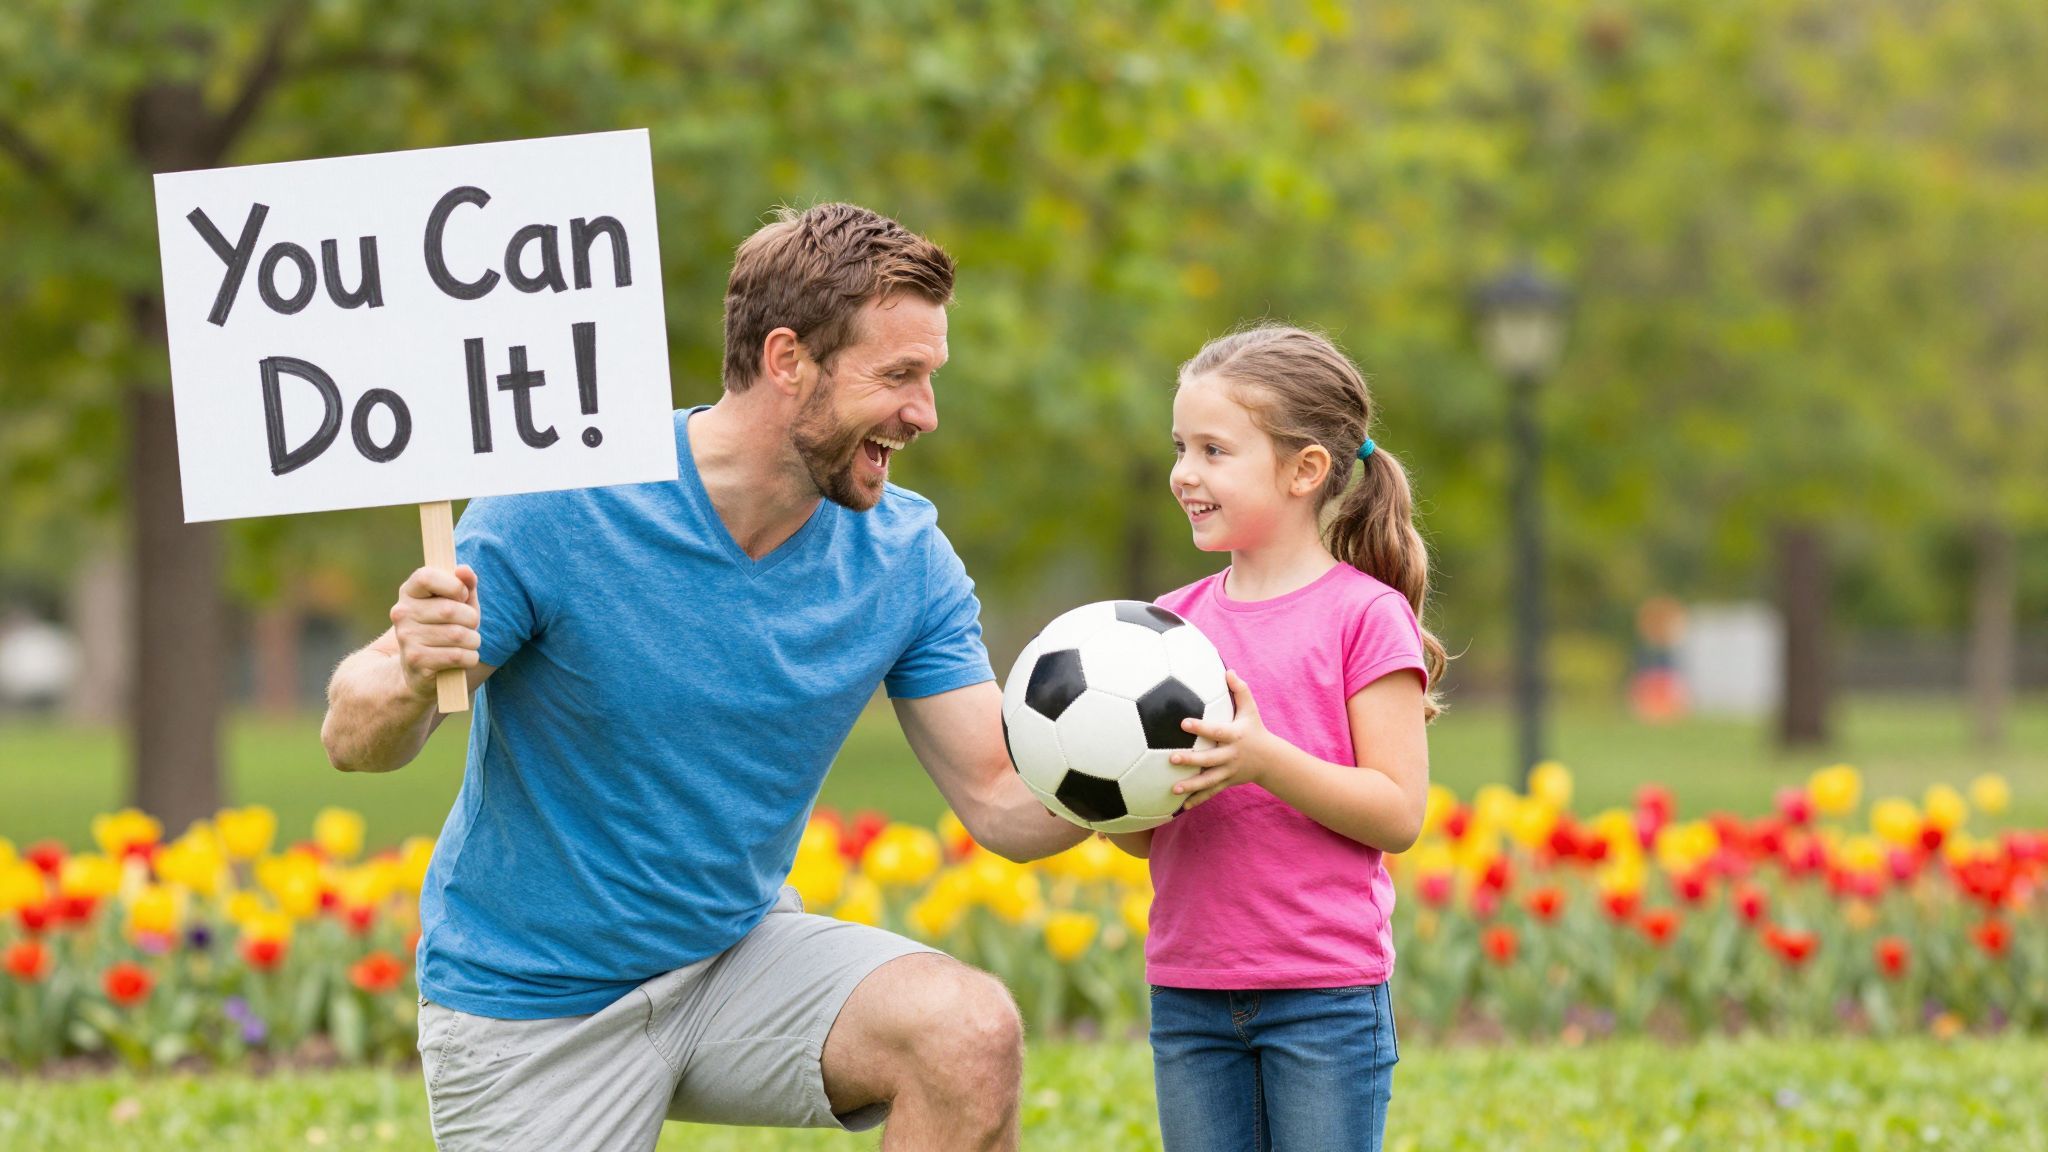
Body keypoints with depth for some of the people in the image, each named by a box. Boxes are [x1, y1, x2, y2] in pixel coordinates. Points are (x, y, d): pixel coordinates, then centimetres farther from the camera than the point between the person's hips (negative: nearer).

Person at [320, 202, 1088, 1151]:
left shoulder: (903, 558, -7)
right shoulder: (558, 509, -20)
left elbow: (1002, 803, -5)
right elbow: (352, 740, -17)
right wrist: (413, 683, -41)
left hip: (735, 955, 3)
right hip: (535, 1011, -3)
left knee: (973, 1034, -24)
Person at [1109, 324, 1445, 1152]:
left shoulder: (1365, 616, -5)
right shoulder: (1173, 620, 9)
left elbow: (1399, 813, -10)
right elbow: (1144, 837, 12)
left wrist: (1263, 759, -23)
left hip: (1327, 997, -5)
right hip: (1190, 988, 5)